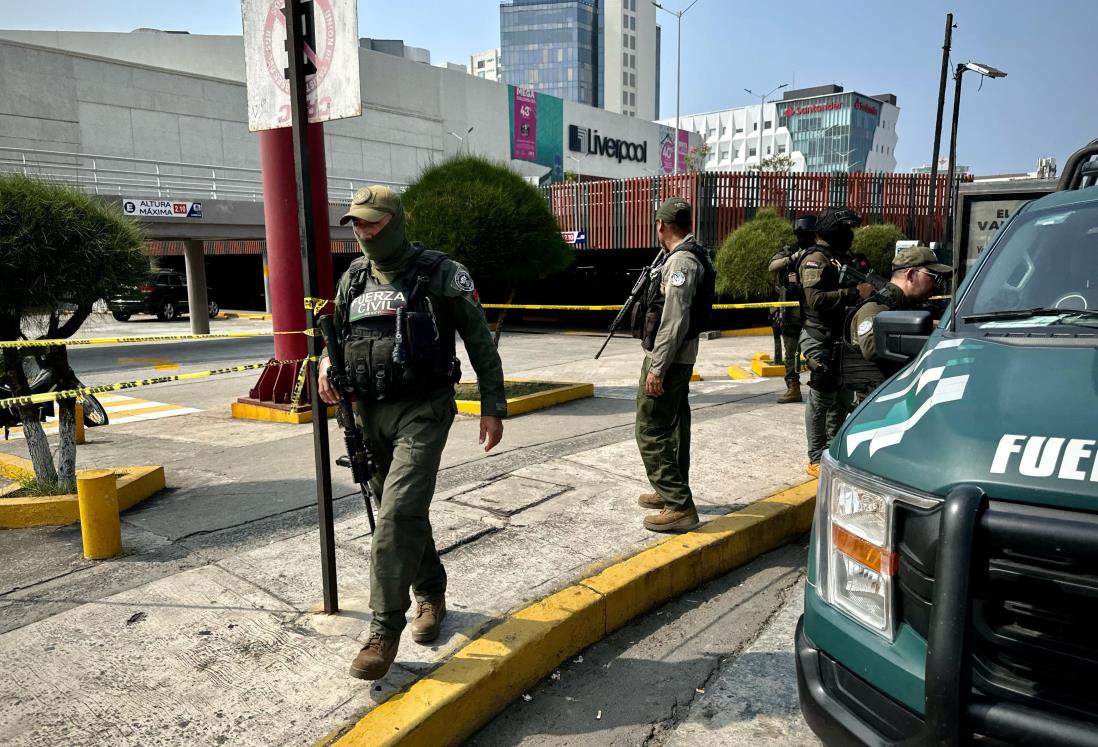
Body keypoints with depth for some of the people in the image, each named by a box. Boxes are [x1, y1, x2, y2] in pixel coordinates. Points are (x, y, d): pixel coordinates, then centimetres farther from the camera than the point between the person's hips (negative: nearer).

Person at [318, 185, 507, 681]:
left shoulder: (441, 275, -7)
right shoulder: (353, 278, 9)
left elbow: (480, 342, -3)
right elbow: (336, 333, 22)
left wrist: (493, 407, -5)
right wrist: (326, 363, -1)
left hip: (422, 412, -6)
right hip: (370, 412, 6)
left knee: (398, 515, -14)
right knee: (404, 513, 16)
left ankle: (385, 631, -3)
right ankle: (431, 596, 37)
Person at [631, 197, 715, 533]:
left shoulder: (681, 260, -18)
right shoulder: (691, 256, 13)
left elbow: (674, 320, -24)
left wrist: (657, 369, -24)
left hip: (668, 359, -10)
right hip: (680, 359, 10)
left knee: (651, 432, -8)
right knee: (673, 427, 18)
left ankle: (680, 507, -5)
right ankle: (672, 492, 30)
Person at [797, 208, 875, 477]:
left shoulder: (842, 257, 17)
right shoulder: (816, 259, -12)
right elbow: (816, 298, -24)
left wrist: (866, 288, 7)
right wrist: (855, 292, -22)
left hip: (842, 338, 10)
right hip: (822, 340, -9)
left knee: (839, 397, 15)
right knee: (821, 399, -4)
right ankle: (817, 460, 4)